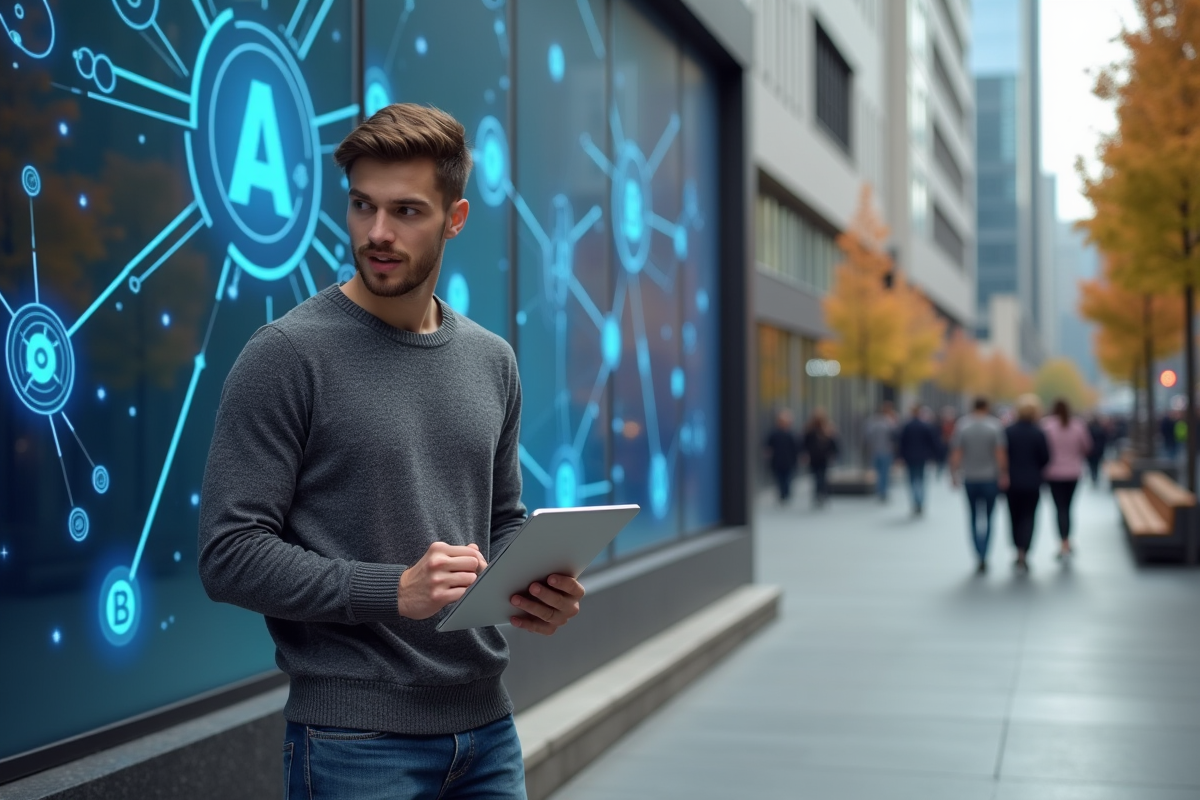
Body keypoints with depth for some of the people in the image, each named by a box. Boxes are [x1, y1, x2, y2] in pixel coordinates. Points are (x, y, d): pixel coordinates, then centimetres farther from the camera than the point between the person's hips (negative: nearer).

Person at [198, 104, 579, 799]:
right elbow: (230, 554, -14)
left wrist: (535, 586, -4)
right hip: (356, 740, -5)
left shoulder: (491, 360, 8)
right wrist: (394, 591, -23)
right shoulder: (287, 355, -10)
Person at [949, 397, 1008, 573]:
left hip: (970, 479, 1)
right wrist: (1004, 475, -7)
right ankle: (984, 557, 0)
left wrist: (954, 474, 1)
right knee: (988, 518, 9)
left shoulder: (962, 425, -2)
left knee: (974, 518, 11)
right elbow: (1001, 453, -11)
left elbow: (956, 453, -6)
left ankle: (980, 556, 3)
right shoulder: (995, 425, -5)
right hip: (990, 478, -1)